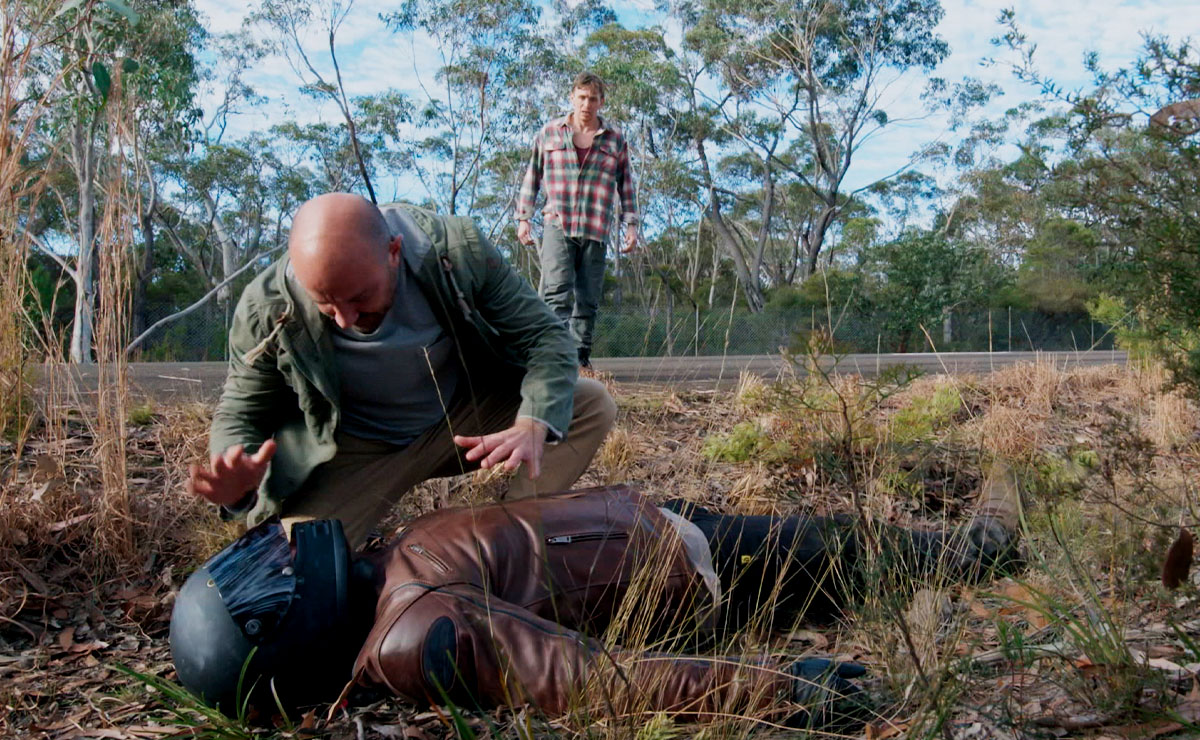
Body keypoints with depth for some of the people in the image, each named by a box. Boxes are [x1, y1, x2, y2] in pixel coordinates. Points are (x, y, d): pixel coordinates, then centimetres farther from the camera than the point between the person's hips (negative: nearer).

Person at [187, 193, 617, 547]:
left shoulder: (457, 249, -24)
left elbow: (546, 336, -16)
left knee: (593, 405, -15)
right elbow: (240, 416, -8)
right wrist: (237, 483, -33)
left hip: (465, 420, 2)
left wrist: (532, 426, -36)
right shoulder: (265, 313, -23)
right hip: (357, 450, -1)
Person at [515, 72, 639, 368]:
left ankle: (581, 354, 10)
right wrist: (523, 218, 11)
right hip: (557, 225, -2)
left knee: (588, 299, 3)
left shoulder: (615, 140, 13)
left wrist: (631, 225, 9)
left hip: (596, 231, 2)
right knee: (558, 291, -16)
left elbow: (626, 185, 16)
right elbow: (532, 177, 15)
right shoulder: (549, 133, 10)